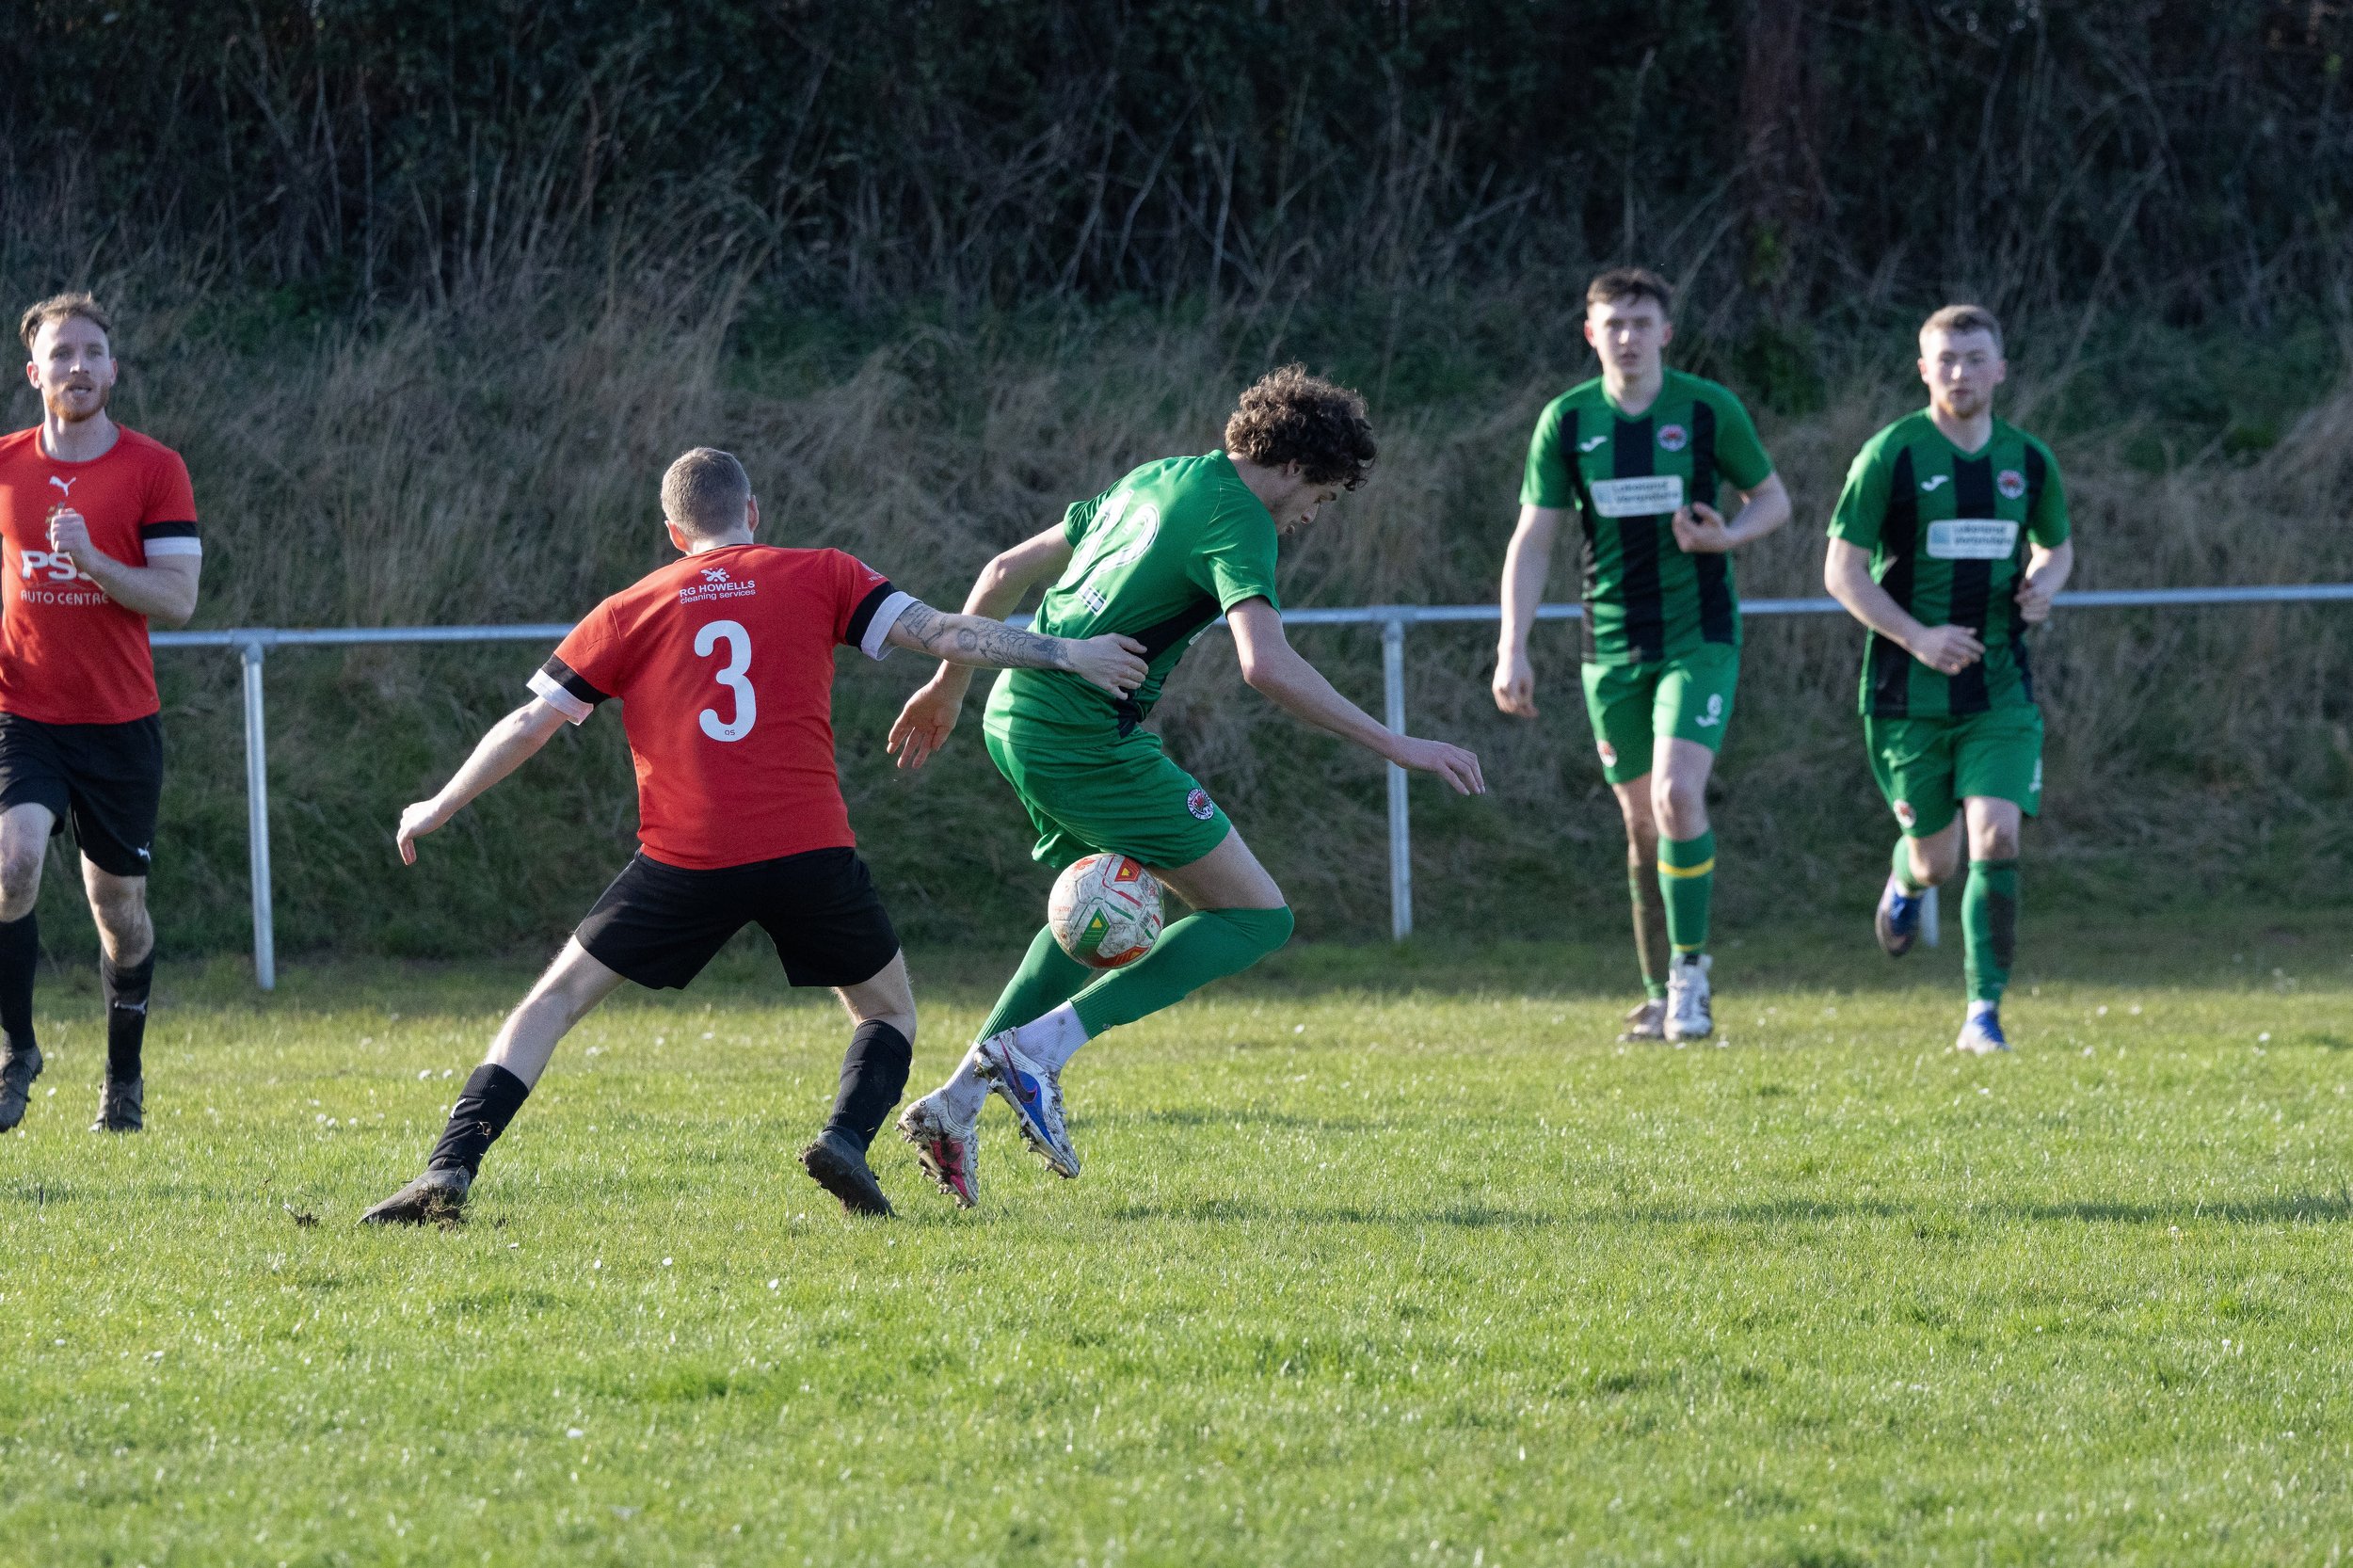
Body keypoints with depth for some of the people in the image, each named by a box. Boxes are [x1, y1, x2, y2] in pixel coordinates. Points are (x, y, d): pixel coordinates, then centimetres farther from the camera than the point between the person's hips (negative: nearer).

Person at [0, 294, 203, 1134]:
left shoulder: (154, 470, -3)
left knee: (119, 905, 7)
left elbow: (177, 598, -9)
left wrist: (92, 561, -23)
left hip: (120, 723, 0)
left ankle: (124, 1080, 24)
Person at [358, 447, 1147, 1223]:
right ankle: (847, 1137, -9)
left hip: (685, 860, 0)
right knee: (888, 1012, 20)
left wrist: (440, 807, 24)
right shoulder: (820, 578, 9)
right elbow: (940, 633, 2)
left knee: (556, 1000, 10)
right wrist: (1064, 653, 10)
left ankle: (450, 1169, -5)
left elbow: (531, 723, 13)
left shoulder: (630, 611, 12)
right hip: (809, 849, 0)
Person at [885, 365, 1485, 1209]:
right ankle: (1039, 1047, -11)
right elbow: (1267, 666, -26)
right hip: (1086, 735, -9)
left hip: (1019, 715, 9)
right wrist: (1393, 745, -21)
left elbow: (1008, 569, 24)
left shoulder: (1155, 481, 18)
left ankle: (955, 1104, 17)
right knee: (1254, 917, -4)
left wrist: (949, 682, 33)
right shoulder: (1236, 521, -10)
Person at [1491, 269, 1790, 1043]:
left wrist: (1728, 535, -16)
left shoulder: (1709, 410, -5)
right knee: (1641, 820, 5)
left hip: (1698, 636, -3)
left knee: (1678, 793, -19)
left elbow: (1773, 498, 6)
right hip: (1613, 646, 3)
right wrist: (1513, 649, -3)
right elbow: (1533, 538, 4)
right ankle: (1663, 995, 14)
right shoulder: (1566, 421, 1)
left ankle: (1690, 965, -6)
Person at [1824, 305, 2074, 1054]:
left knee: (1996, 837, -15)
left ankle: (1984, 1013, -10)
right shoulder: (1891, 454, -7)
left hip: (2000, 690, 2)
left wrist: (2044, 582, -3)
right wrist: (1916, 636, -18)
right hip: (1910, 690, -2)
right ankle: (1907, 879, 47)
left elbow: (2057, 544, 22)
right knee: (1937, 858, 7)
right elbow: (1842, 571, -6)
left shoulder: (2028, 460, 5)